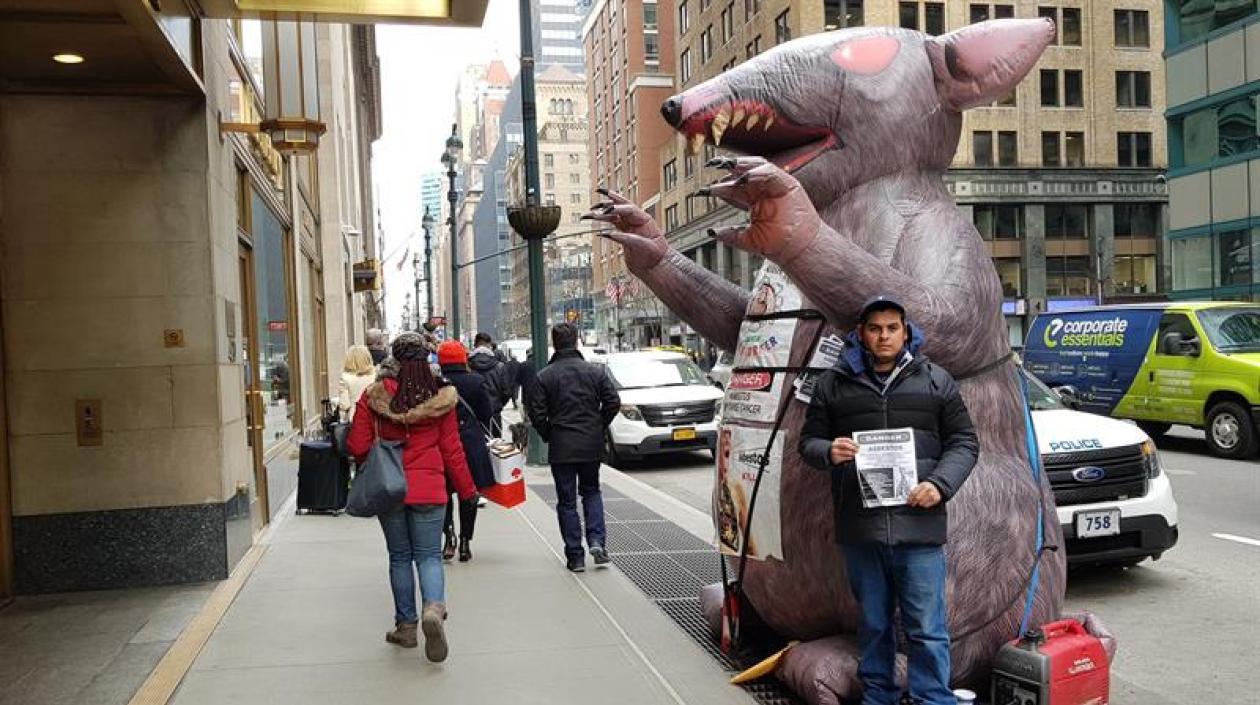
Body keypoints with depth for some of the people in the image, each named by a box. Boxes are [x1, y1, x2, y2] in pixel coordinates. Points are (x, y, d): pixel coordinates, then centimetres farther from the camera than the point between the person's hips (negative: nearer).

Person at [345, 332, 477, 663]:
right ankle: (434, 608, -18)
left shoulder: (373, 396, -6)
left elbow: (358, 446, -3)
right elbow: (452, 449, -2)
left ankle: (406, 625, 21)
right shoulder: (440, 397, -5)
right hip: (429, 488, 0)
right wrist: (467, 489, 8)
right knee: (429, 555, 8)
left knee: (399, 557, 14)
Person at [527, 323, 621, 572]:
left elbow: (536, 412, -9)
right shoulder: (596, 371, -2)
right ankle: (596, 541, 4)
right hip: (592, 445, 2)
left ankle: (575, 556, 8)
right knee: (591, 491, 21)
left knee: (566, 501, 7)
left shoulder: (545, 376, -7)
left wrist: (548, 436, 6)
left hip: (561, 448, -2)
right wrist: (599, 427, 10)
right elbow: (613, 402, -4)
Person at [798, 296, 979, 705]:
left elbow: (964, 443, 8)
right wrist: (829, 452, -13)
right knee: (873, 625, 15)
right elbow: (808, 442, 10)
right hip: (859, 529, 1)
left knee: (927, 629, 2)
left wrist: (940, 484, -9)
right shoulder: (833, 383, 8)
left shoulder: (936, 381, 7)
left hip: (920, 528, -1)